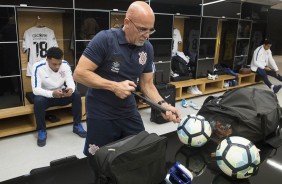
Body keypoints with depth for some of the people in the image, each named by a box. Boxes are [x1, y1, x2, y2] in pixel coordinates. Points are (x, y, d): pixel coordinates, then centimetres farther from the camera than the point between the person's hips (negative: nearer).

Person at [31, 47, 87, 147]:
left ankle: (77, 125, -9)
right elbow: (36, 89, -27)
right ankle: (42, 131, -14)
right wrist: (52, 94, -46)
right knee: (38, 101, -35)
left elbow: (71, 81, -15)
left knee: (76, 94, -24)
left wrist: (71, 89, -41)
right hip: (46, 95, -3)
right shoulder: (38, 67, -22)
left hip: (61, 95, 3)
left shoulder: (65, 64, -12)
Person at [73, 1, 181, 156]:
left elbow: (147, 84, 4)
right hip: (101, 114, -4)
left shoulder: (147, 48, -1)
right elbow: (79, 73, -19)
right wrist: (114, 86, -25)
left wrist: (162, 104, -13)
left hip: (129, 112, 5)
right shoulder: (105, 39, -18)